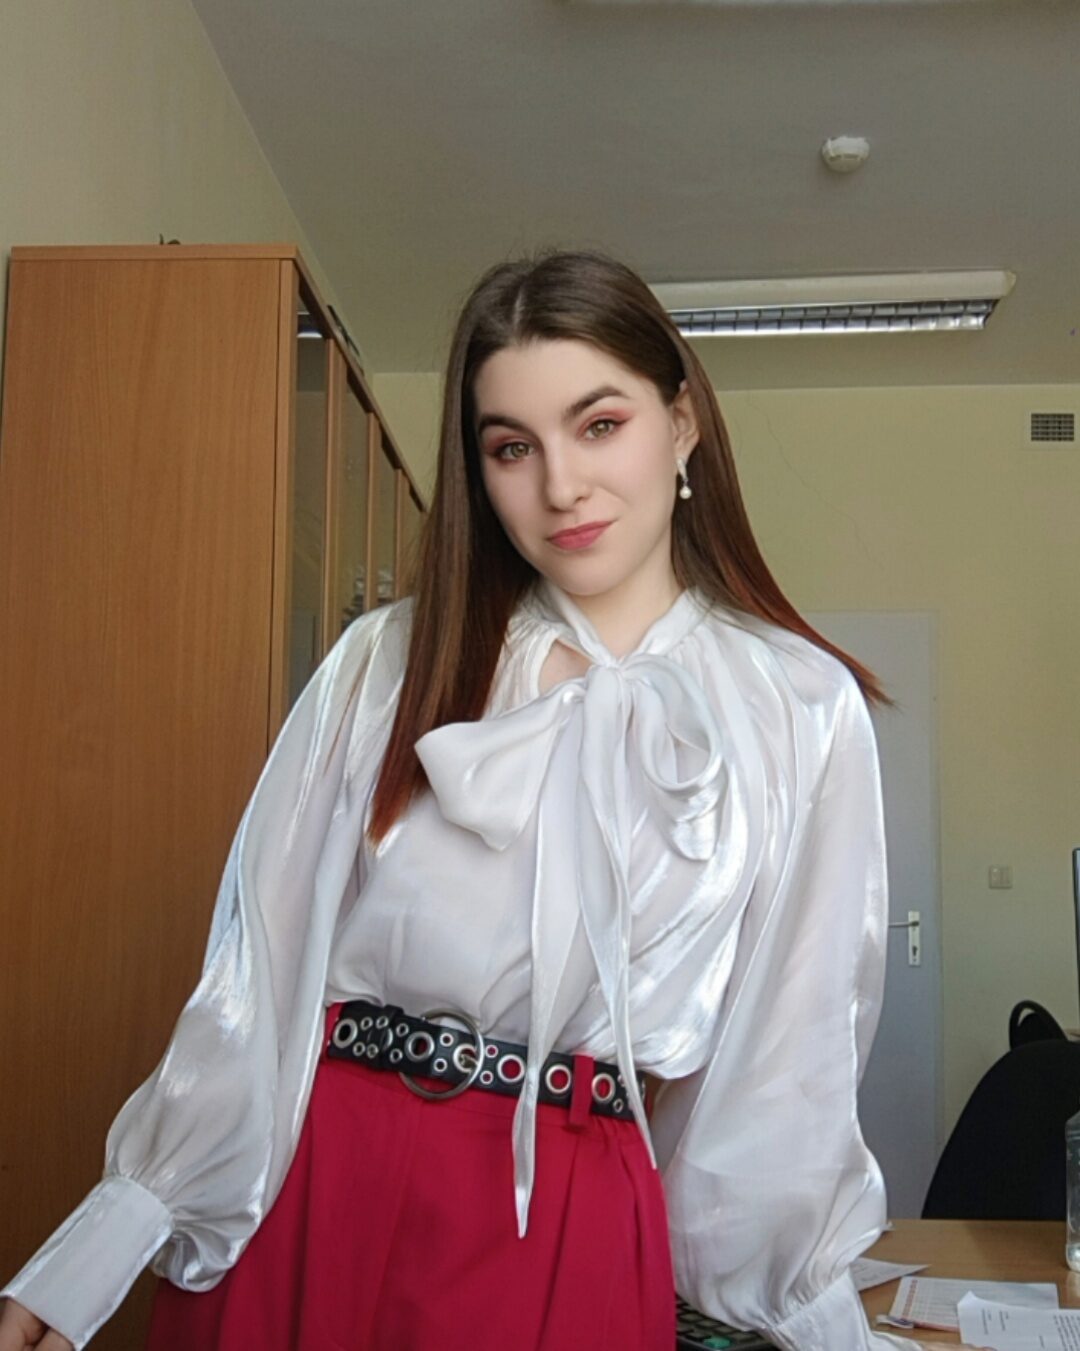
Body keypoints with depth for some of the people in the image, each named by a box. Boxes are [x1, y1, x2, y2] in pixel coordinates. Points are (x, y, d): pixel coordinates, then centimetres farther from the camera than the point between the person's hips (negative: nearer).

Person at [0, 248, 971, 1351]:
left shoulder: (801, 710, -4)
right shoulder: (389, 662, 0)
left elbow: (791, 1043, 2)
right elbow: (263, 965, 0)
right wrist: (106, 1240, -2)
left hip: (572, 1224, -1)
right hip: (298, 1189, 2)